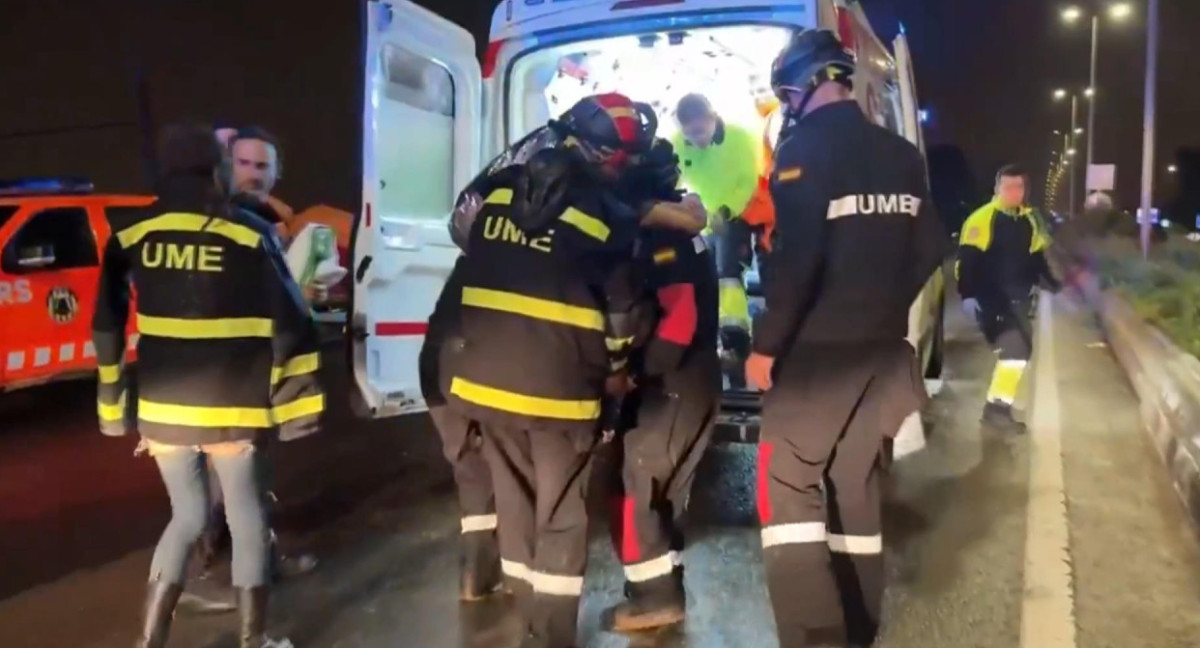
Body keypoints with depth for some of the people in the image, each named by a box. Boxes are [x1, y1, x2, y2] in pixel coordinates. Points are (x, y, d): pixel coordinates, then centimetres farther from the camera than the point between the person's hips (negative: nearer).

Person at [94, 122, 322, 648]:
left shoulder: (131, 237, 2)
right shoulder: (251, 235, -8)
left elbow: (107, 329, 7)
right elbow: (290, 326, -9)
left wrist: (113, 405, 15)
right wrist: (297, 405, -3)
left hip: (163, 408, 4)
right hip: (233, 409, -4)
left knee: (187, 516, 21)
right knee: (247, 519, 12)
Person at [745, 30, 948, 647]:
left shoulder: (804, 150, -11)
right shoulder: (903, 156, 10)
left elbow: (796, 259, -20)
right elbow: (928, 251, 14)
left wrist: (766, 344, -12)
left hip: (819, 350, -7)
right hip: (882, 351, 7)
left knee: (786, 484, 0)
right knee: (857, 486, 15)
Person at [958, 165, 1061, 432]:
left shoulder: (1029, 220, 14)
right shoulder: (982, 219, -11)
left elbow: (1036, 259, 22)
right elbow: (968, 260, -16)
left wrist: (1053, 285, 13)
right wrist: (969, 295, -23)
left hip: (1017, 298, 8)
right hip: (991, 298, -8)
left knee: (1020, 348, 10)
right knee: (1016, 349, -16)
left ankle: (999, 405, 22)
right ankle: (997, 407, -10)